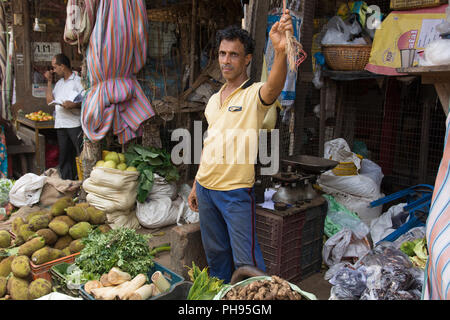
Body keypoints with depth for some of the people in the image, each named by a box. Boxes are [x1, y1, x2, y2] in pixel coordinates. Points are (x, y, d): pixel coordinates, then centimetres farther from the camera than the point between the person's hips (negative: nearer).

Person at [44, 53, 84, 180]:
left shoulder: (78, 81, -3)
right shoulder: (59, 83, 21)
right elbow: (50, 100, 16)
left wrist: (74, 105, -26)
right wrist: (49, 81, 14)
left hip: (75, 124, -8)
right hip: (60, 124, 8)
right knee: (64, 157, 11)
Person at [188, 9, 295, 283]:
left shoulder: (255, 94, -10)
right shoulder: (214, 99, 12)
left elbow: (274, 87, -35)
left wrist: (281, 51, -55)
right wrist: (196, 186, 17)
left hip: (236, 191, -7)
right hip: (205, 188, 7)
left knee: (246, 260, 1)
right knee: (216, 255, 20)